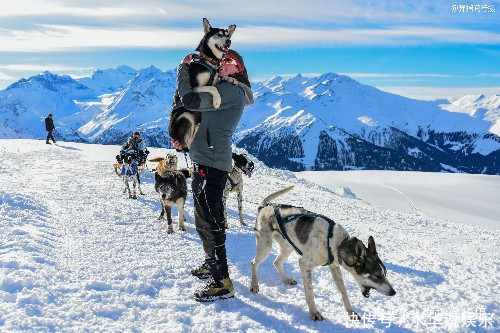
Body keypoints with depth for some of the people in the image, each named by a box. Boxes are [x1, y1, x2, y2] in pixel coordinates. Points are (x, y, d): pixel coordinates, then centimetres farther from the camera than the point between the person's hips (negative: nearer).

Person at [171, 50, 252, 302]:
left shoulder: (231, 91, -12)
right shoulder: (220, 90, 21)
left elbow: (190, 101, -19)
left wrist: (183, 68, -5)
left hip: (211, 164, -11)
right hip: (203, 162, 11)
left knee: (209, 221, -9)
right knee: (206, 219, 21)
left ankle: (222, 283, -3)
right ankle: (212, 264, 37)